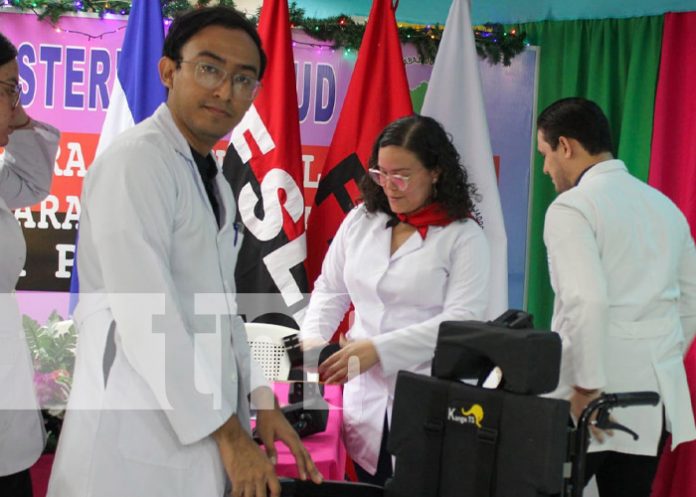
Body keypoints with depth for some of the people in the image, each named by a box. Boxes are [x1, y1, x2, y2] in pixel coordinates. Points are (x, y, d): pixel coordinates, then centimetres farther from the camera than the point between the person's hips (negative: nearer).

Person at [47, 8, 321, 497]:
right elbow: (145, 317, -22)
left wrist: (260, 398, 4)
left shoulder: (213, 179, 13)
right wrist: (229, 433, -18)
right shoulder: (136, 161, -16)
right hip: (141, 439, -8)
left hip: (202, 426, 8)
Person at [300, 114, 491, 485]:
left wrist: (379, 349, -22)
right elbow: (329, 291, 15)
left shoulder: (464, 236, -6)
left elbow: (461, 320, -14)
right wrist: (313, 338, -5)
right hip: (365, 398, 4)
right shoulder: (360, 221, 8)